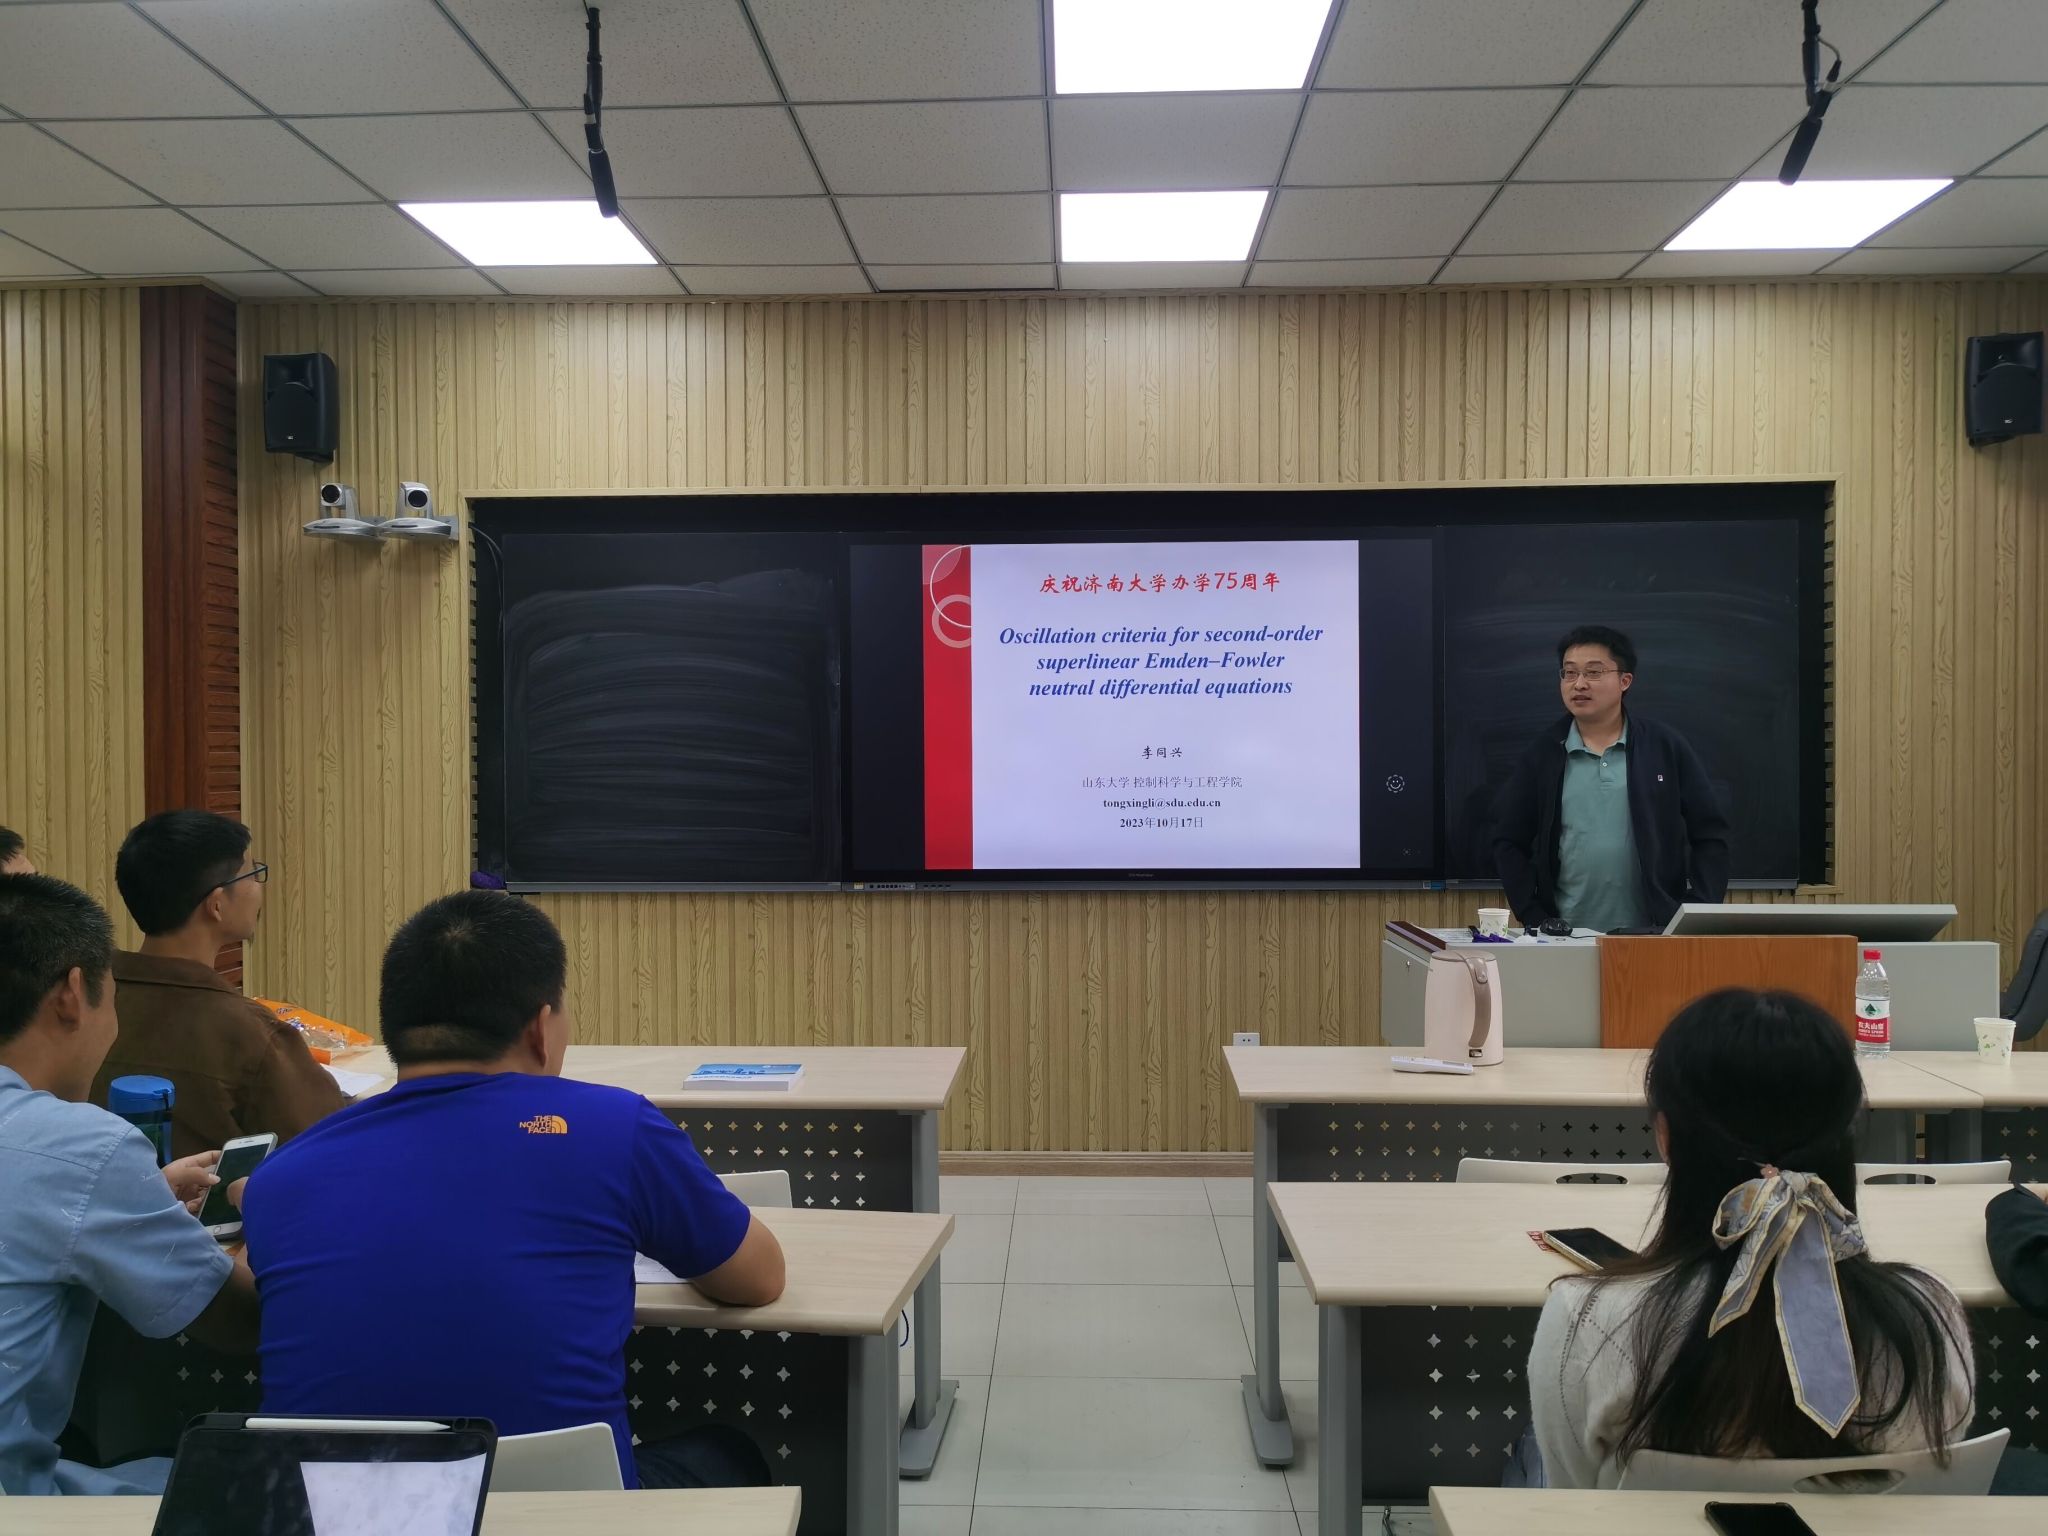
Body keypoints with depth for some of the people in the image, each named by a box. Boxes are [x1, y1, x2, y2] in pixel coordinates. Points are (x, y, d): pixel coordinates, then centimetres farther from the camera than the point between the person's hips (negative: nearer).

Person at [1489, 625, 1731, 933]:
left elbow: (1710, 836, 4)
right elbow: (1508, 841, 5)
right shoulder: (1542, 755, 3)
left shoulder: (1667, 748, 2)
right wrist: (1535, 919, -3)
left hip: (1655, 935, 0)